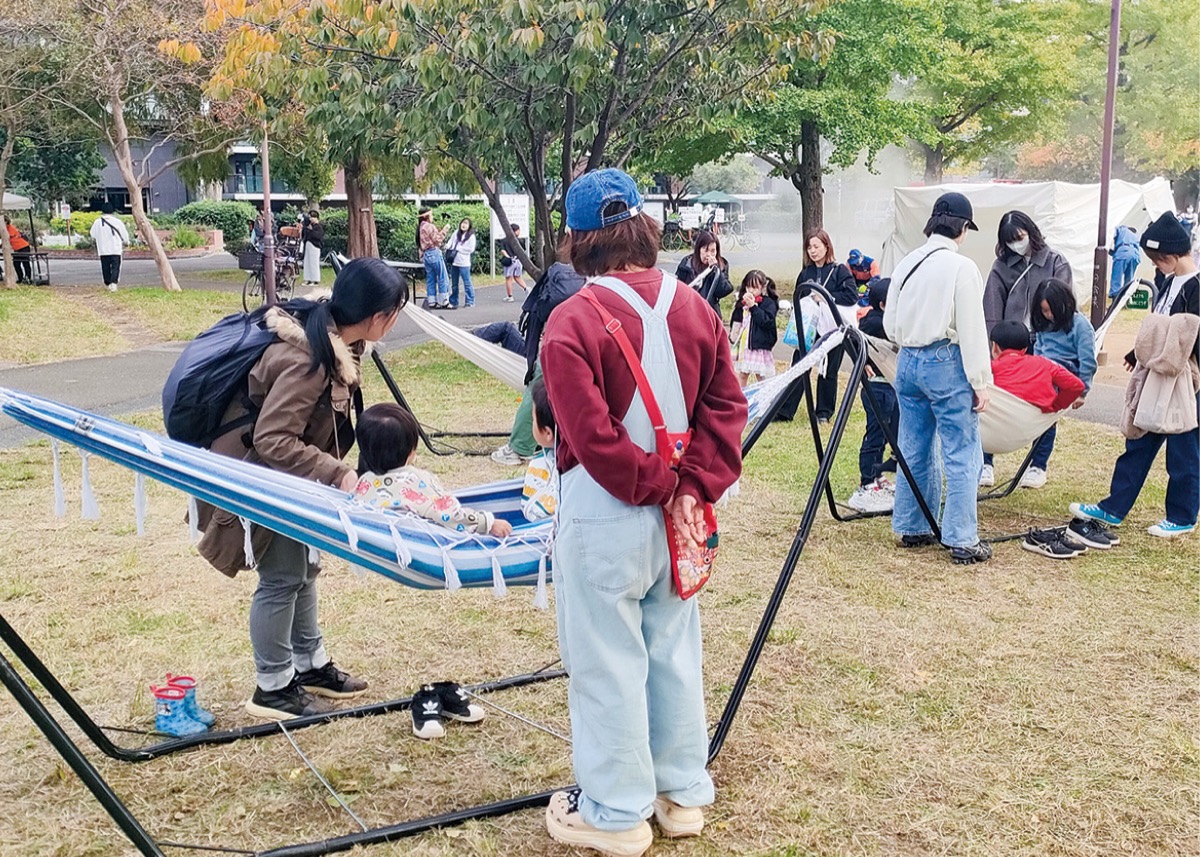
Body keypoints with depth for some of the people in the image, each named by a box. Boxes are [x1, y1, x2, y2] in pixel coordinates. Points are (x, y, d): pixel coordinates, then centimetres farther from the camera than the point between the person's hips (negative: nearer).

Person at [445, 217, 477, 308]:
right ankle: (453, 302, 21)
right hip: (454, 262, 6)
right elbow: (450, 241, 15)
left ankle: (470, 301, 4)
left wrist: (458, 248, -9)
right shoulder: (456, 232, 10)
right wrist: (448, 247, -7)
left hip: (464, 263, -5)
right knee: (454, 284, 13)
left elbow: (471, 249, -10)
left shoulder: (471, 236, -4)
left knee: (467, 283, -3)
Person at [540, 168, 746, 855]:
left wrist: (661, 487, -10)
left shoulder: (573, 322, -17)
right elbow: (726, 404, 0)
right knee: (674, 649, 19)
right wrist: (692, 487, -5)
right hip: (677, 518, 6)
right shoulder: (694, 308, 1)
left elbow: (593, 436, -22)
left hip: (605, 519, -6)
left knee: (607, 663, 7)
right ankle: (684, 793, 33)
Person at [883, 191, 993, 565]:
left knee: (914, 451, 15)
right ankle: (962, 541, -1)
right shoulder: (961, 268, -11)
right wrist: (980, 383, -7)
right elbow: (972, 331, -11)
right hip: (947, 365, -7)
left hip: (907, 364, 7)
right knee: (962, 456, -1)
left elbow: (889, 324, 14)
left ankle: (912, 529, 23)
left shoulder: (905, 264, 8)